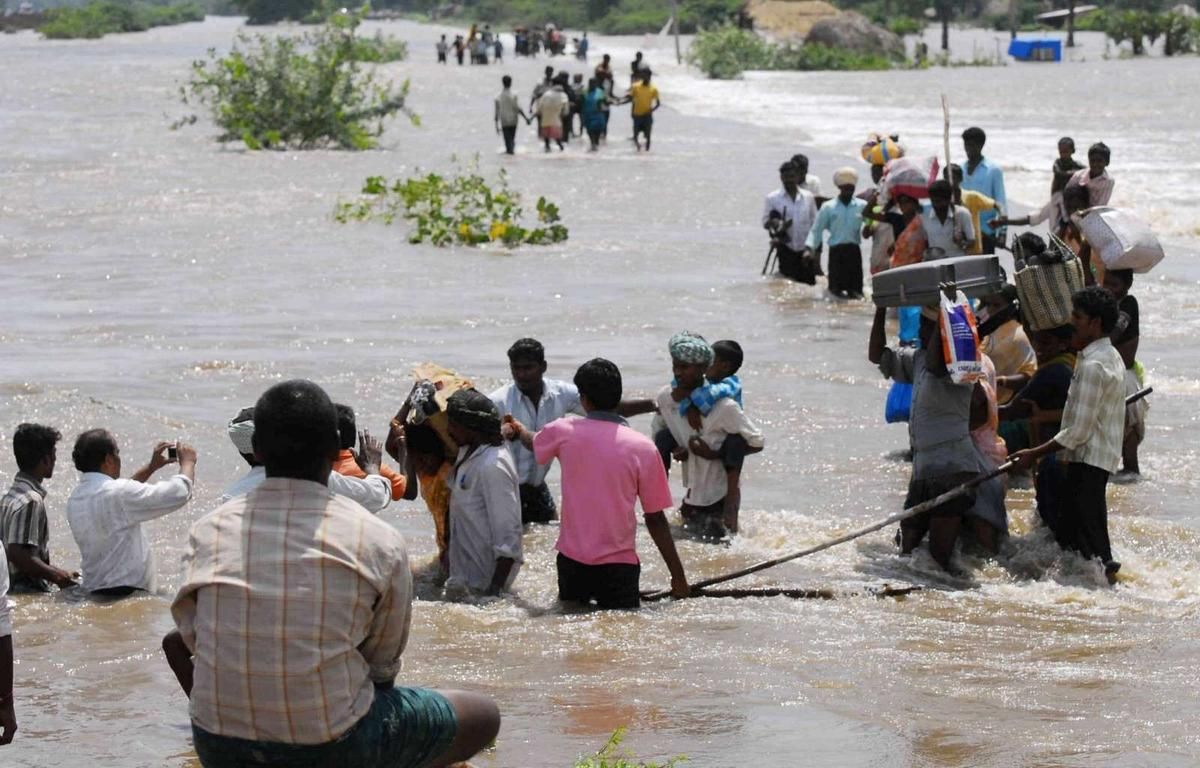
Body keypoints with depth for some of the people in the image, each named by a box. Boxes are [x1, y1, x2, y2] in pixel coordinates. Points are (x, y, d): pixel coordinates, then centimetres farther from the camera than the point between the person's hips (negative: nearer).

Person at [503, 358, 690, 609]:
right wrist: (678, 576, 4)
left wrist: (518, 429, 50)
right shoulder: (642, 448, -8)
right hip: (619, 565, -2)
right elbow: (655, 519, -5)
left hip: (572, 560, 2)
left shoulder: (564, 432, -2)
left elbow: (532, 442, 25)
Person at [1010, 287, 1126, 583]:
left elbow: (1079, 431, -22)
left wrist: (1035, 454, -16)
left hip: (1088, 460, -11)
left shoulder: (1093, 366, -20)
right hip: (1102, 458, 11)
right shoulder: (1111, 357, 13)